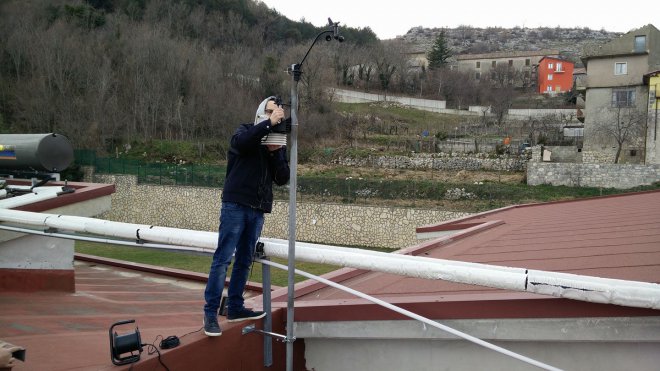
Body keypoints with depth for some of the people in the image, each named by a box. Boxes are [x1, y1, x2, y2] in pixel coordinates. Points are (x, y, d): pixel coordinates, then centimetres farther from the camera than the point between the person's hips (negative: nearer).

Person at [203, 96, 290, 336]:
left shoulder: (278, 143, 14)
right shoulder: (245, 132, 1)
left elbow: (282, 179, 5)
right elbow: (241, 142, -25)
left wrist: (276, 152, -9)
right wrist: (269, 123, -29)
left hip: (258, 210, 5)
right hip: (236, 205, -5)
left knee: (244, 261, 11)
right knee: (223, 258, -9)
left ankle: (235, 308, 20)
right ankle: (210, 312, -8)